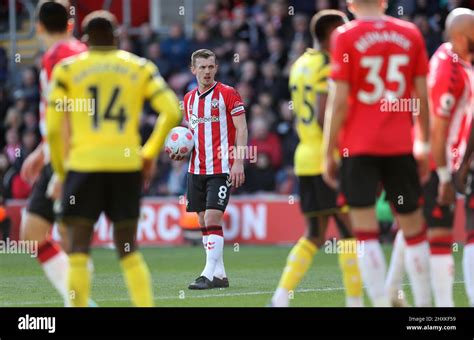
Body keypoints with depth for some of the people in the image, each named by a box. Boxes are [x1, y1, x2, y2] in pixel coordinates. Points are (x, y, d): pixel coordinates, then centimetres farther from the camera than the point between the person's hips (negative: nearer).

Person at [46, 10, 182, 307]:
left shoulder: (67, 70, 5)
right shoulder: (140, 68, 10)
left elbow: (53, 127, 0)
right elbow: (172, 112, 1)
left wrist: (60, 171, 10)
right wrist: (151, 153, 11)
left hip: (84, 164, -2)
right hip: (128, 166, 2)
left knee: (79, 251, 2)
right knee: (129, 250, 12)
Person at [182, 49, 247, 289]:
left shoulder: (227, 94, -5)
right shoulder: (189, 98, 12)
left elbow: (241, 129, -8)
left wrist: (238, 162, -16)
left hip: (221, 168, -6)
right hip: (196, 169, 6)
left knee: (212, 219, -14)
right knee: (204, 222, 6)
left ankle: (210, 275, -15)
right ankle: (219, 274, 12)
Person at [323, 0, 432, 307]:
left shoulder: (345, 37, -5)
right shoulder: (411, 34, 4)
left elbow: (338, 101, -8)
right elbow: (422, 96, 7)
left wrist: (329, 154, -2)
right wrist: (425, 145, 17)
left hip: (358, 147, -3)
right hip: (400, 146, 3)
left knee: (366, 232, -2)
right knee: (413, 229, 13)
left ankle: (382, 303, -12)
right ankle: (424, 302, 18)